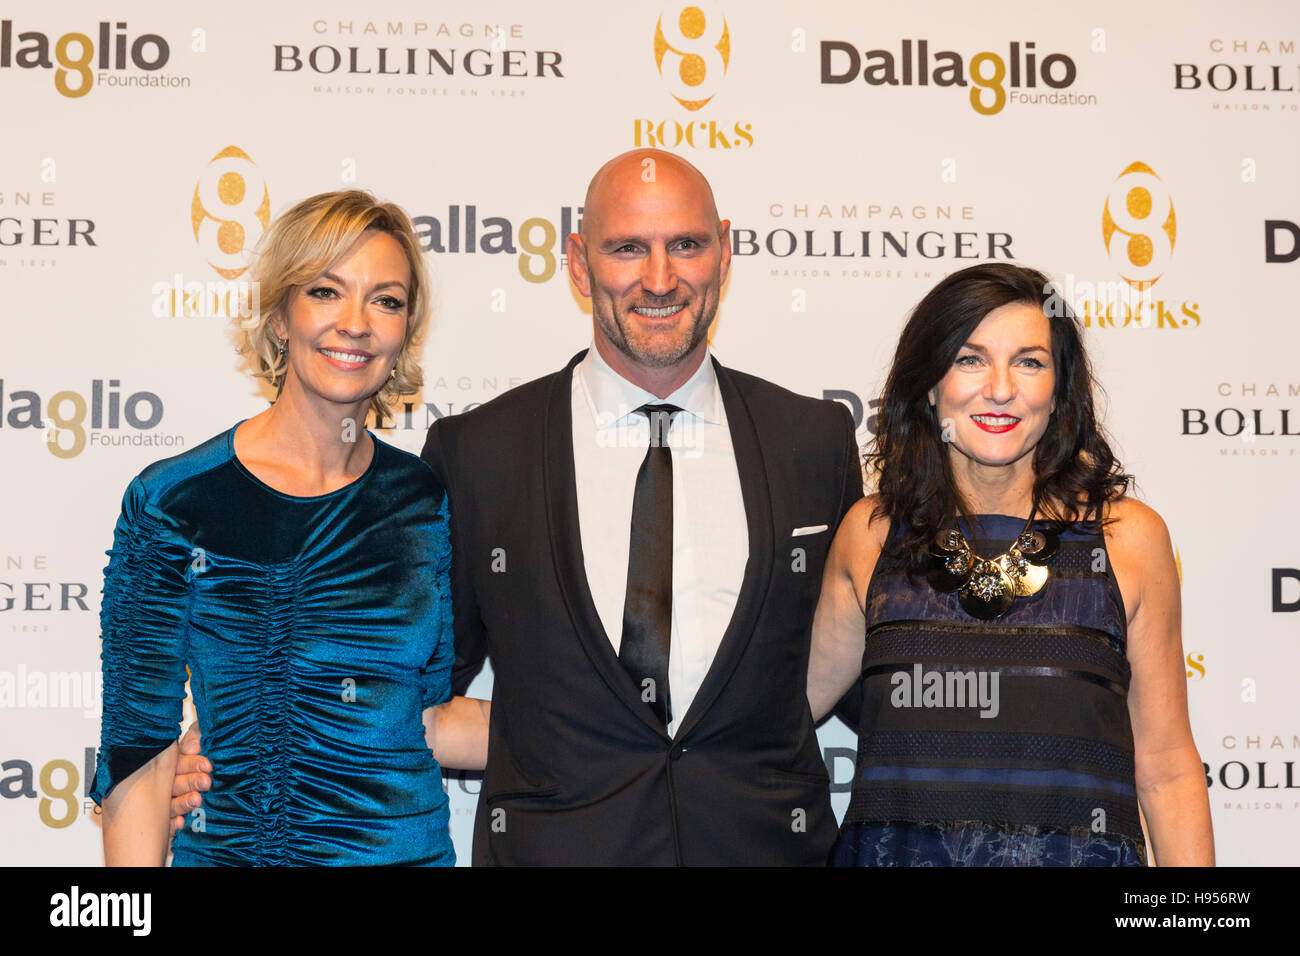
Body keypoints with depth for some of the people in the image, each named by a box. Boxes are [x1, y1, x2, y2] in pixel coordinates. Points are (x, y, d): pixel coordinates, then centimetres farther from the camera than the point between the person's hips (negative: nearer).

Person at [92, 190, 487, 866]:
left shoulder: (430, 500, -1)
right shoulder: (170, 501, -10)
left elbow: (431, 720, 2)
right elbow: (140, 752, -9)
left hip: (411, 847, 3)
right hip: (228, 849, -3)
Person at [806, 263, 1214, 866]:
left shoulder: (1129, 534, 1)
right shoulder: (870, 532, 4)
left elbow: (1167, 769, 2)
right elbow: (799, 698, 10)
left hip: (1078, 851, 0)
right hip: (894, 849, 1)